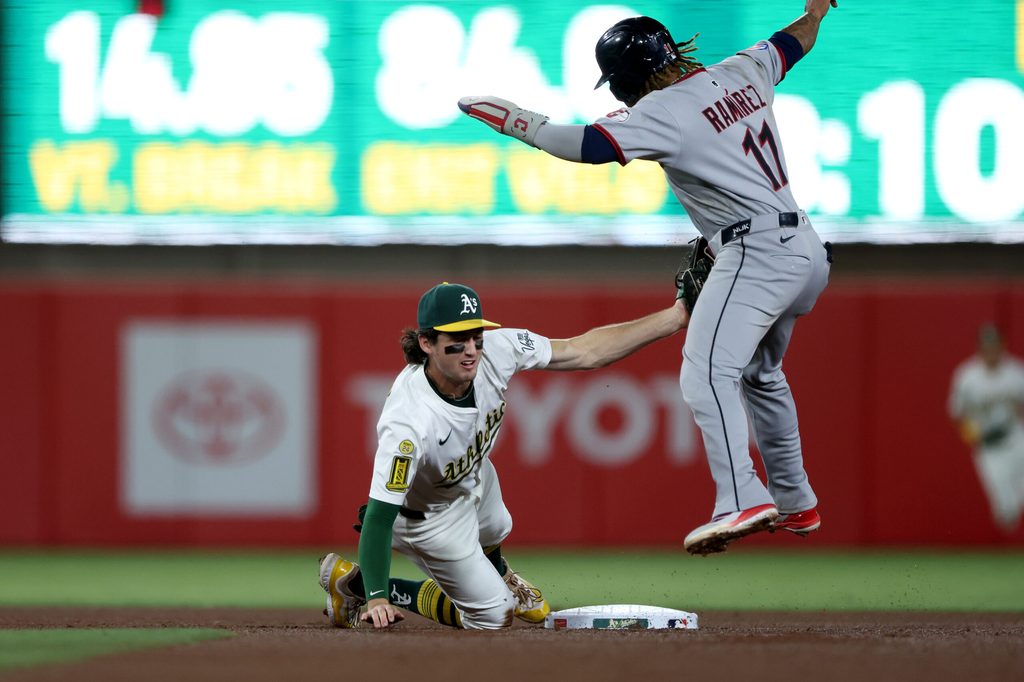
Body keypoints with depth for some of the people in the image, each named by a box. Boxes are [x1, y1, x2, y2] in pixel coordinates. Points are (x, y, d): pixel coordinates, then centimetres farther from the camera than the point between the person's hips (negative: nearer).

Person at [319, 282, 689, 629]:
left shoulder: (495, 349, -29)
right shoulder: (410, 421, -45)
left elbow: (584, 352, -18)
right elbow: (379, 515, -41)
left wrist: (673, 318, -22)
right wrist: (377, 598, -49)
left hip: (475, 477, 6)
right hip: (432, 514, -6)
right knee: (494, 616, 9)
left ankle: (497, 573, 72)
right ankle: (355, 582, 18)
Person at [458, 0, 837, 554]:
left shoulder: (664, 111, -12)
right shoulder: (742, 72, 11)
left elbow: (585, 145, -22)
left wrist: (510, 119, -13)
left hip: (756, 253, -10)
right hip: (804, 246, 10)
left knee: (705, 374, -21)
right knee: (760, 374, 28)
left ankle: (742, 501, -38)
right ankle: (795, 504, 35)